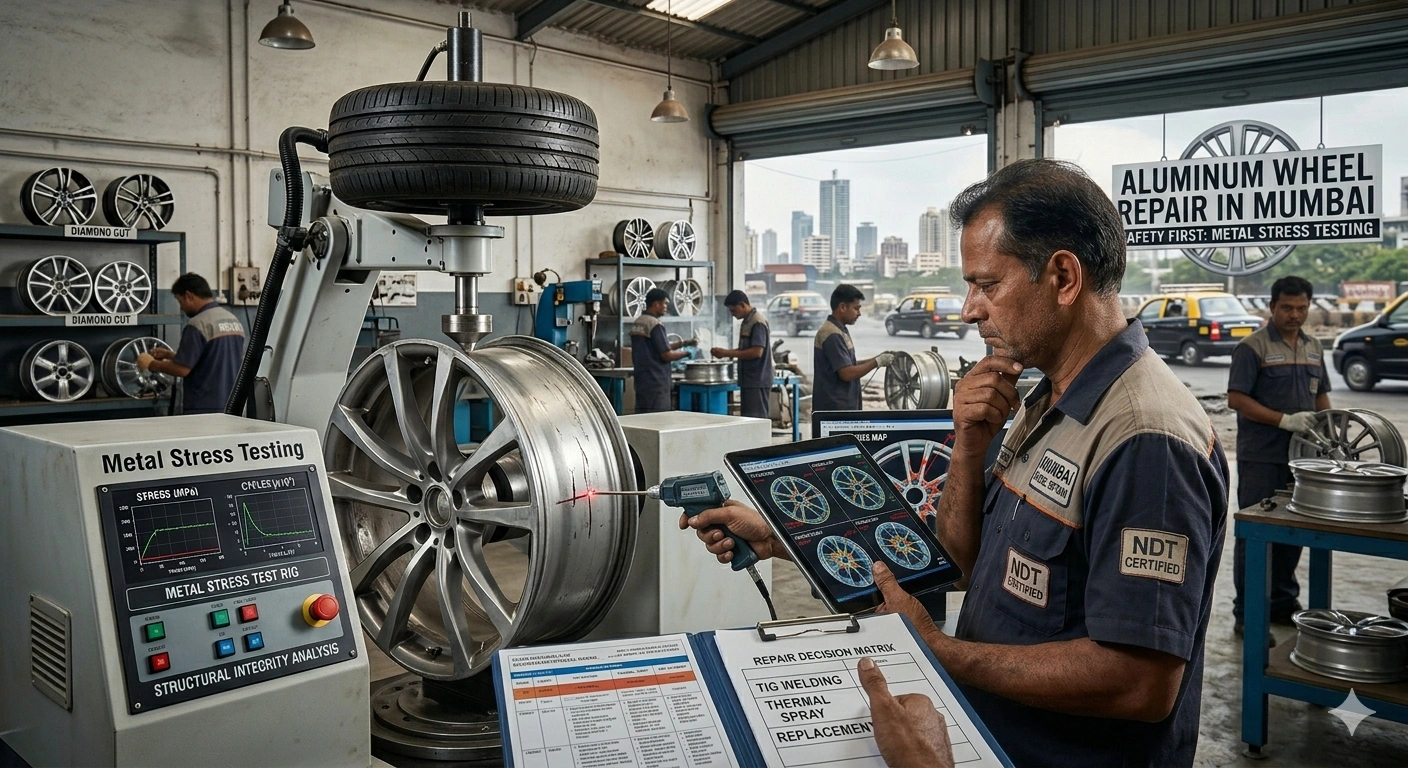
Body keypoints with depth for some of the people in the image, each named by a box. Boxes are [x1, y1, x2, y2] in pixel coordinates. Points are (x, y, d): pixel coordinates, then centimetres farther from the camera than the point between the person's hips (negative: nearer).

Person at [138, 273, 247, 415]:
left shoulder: (198, 324, -14)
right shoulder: (234, 320, 12)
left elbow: (182, 369, -16)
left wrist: (150, 364, 1)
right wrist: (170, 355, 20)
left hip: (204, 410, -8)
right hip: (231, 408, 8)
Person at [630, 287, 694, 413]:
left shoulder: (636, 323, 12)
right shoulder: (655, 324, -15)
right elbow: (666, 355, -16)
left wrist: (683, 343, 16)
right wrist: (686, 353, 0)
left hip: (641, 381, 9)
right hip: (656, 382, -9)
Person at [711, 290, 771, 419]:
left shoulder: (758, 322, -14)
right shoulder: (747, 321, 14)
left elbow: (756, 352, -22)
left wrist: (727, 353, -17)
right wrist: (724, 352, 4)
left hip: (757, 381, -9)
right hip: (748, 380, 9)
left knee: (756, 419, -6)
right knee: (747, 418, 10)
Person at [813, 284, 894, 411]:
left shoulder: (838, 330, 13)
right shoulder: (832, 335, -19)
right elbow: (847, 373, -23)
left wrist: (876, 359, 8)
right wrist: (877, 362, -12)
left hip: (842, 408, 10)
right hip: (835, 409, -10)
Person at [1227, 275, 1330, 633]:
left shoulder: (1313, 348, 14)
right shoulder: (1252, 347, -8)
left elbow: (1321, 395, 22)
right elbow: (1236, 398, -14)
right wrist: (1285, 420, -20)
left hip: (1301, 456, 7)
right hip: (1262, 456, -7)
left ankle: (1283, 603, 26)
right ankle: (1246, 613, 4)